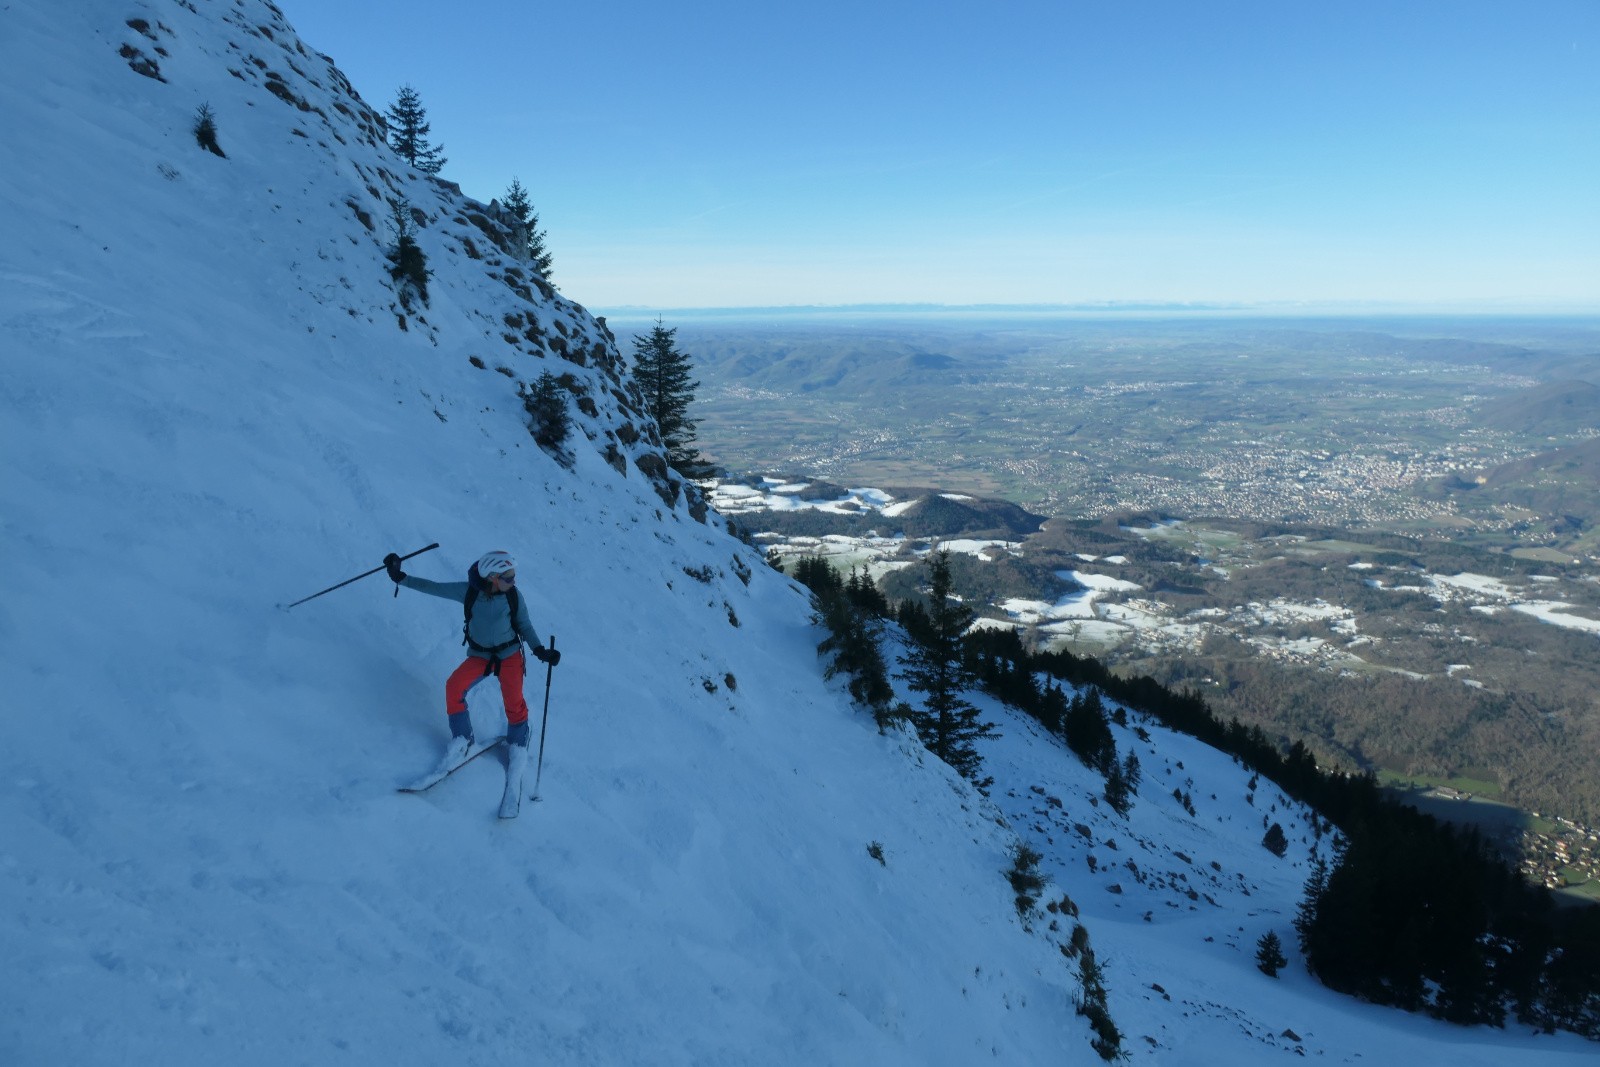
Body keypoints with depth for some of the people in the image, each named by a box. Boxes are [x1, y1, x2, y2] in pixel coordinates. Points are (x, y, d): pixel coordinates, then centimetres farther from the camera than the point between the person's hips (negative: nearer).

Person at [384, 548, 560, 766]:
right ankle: (462, 739, 0)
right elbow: (434, 587, -7)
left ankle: (518, 745, 19)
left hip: (510, 654, -1)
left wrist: (540, 651, -16)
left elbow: (525, 626, -2)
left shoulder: (513, 597, -13)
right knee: (454, 687, -20)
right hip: (479, 655, 1)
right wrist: (400, 577, -13)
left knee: (514, 703, -11)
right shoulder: (468, 591, -13)